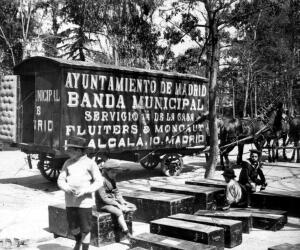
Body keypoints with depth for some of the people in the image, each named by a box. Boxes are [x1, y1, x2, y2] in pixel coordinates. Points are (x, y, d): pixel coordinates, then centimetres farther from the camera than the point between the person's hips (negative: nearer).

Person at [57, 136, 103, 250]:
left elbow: (99, 181, -4)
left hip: (84, 201, -4)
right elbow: (60, 180, 7)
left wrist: (85, 190, -17)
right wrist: (67, 188, -15)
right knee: (73, 228, 14)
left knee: (85, 229, 3)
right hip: (70, 201, 4)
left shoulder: (89, 163, -5)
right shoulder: (68, 163, 6)